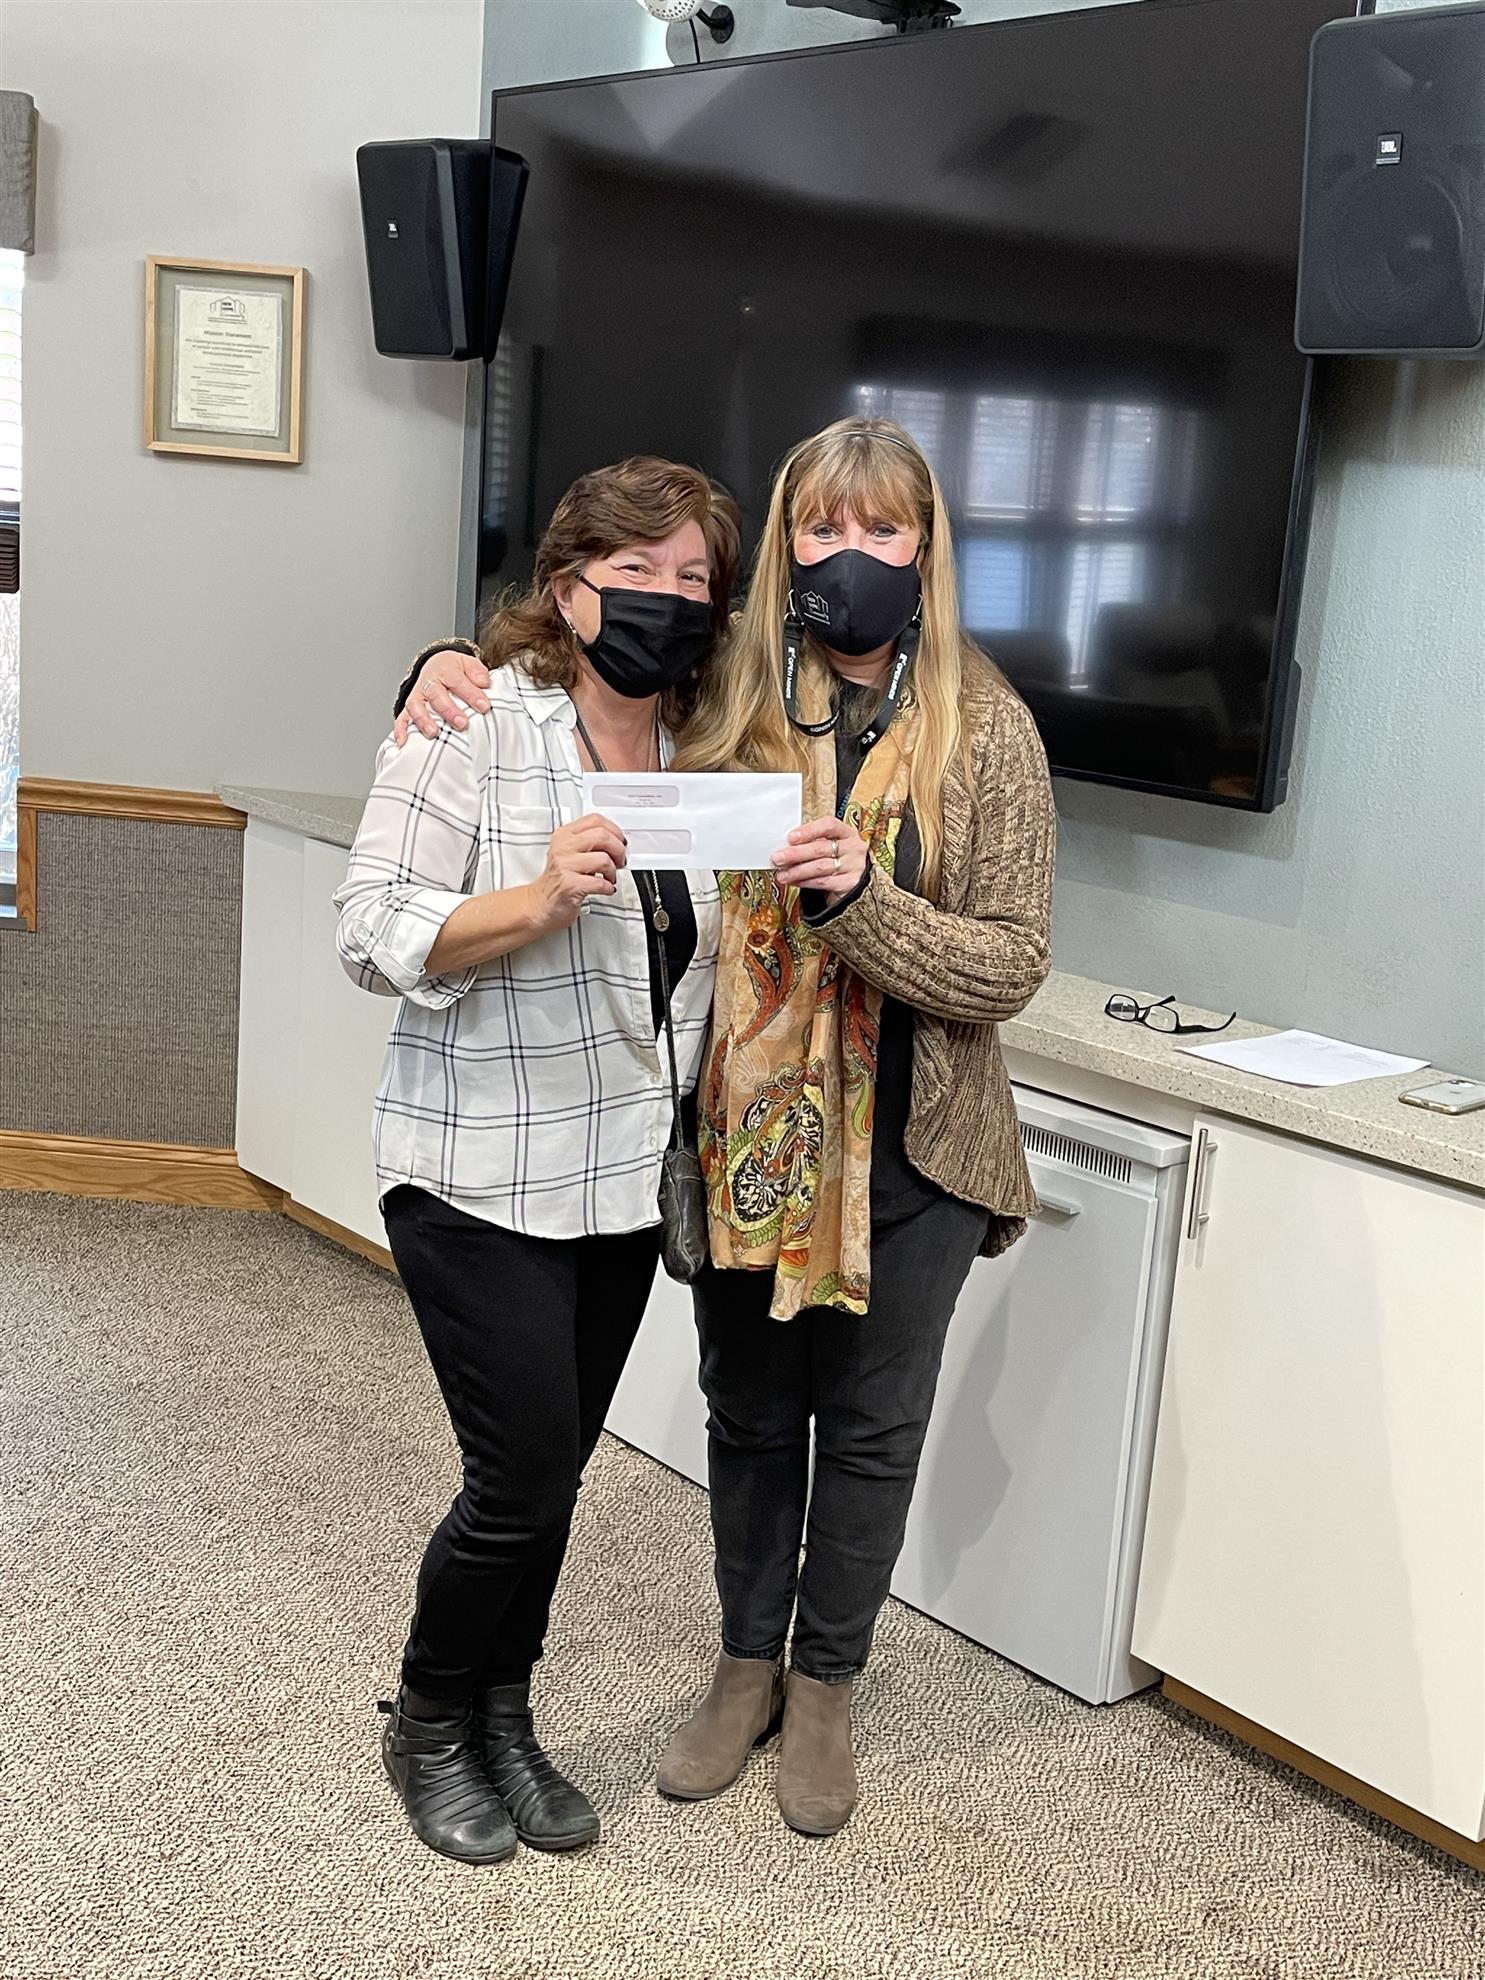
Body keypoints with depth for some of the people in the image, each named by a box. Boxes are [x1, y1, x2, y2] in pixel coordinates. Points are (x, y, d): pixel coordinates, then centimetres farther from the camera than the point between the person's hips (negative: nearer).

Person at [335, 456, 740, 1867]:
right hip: (483, 1179, -6)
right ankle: (428, 1729, 25)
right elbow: (375, 932, -16)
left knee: (549, 1471, 14)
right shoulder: (476, 723, -12)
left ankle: (503, 1722, 35)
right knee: (524, 1478, -1)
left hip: (624, 1181, 6)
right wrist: (539, 899, -29)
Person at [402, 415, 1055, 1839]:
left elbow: (1012, 967, -12)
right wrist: (449, 664, -10)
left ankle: (824, 1687, 37)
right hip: (744, 1133, 2)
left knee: (870, 1428, 14)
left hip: (911, 1153, -2)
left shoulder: (986, 732, -9)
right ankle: (747, 1668, 40)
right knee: (750, 1413, 18)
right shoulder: (722, 700, -3)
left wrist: (860, 899, -27)